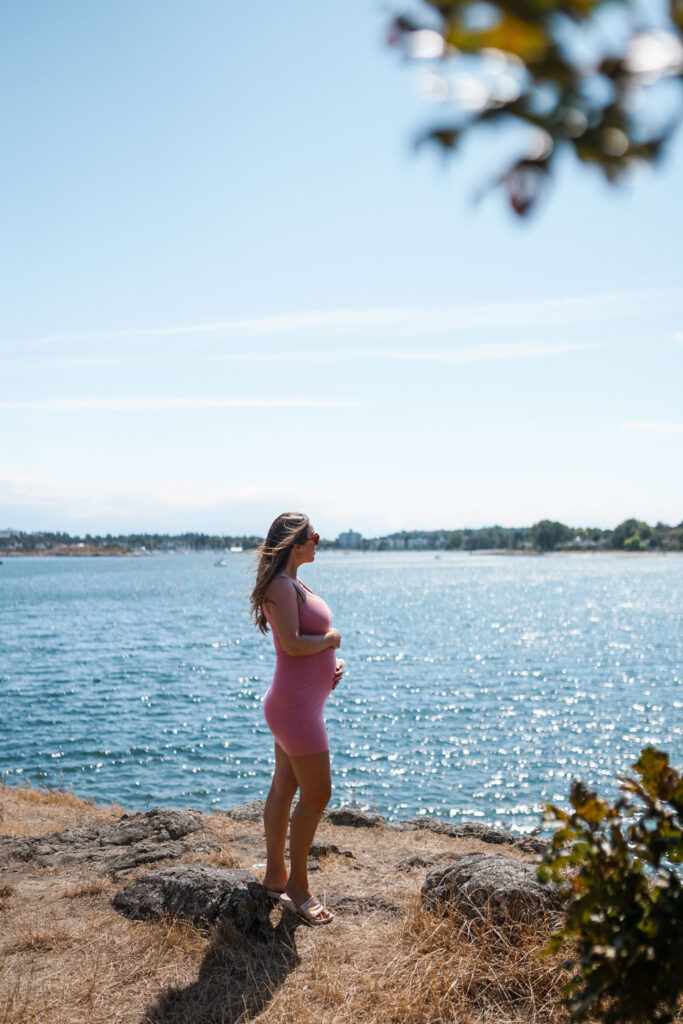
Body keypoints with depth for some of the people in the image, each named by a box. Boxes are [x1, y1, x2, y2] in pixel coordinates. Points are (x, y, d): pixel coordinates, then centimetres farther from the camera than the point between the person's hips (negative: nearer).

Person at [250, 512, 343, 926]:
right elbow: (293, 643, -25)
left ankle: (275, 876, 27)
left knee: (284, 788, 16)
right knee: (317, 793, -4)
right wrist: (332, 639, -9)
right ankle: (298, 886, 8)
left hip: (301, 701, 10)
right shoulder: (282, 585, -17)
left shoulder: (294, 584, 14)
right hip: (296, 705, -10)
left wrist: (333, 662, 1)